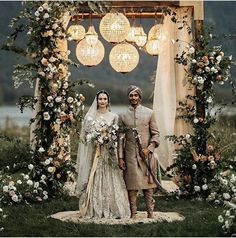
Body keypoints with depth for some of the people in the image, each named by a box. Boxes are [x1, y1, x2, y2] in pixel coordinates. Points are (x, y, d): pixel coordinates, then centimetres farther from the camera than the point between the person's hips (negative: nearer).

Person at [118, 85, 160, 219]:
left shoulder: (149, 113, 6)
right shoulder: (123, 116, 8)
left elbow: (155, 134, 5)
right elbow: (121, 138, 7)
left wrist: (149, 148, -9)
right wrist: (120, 157, 1)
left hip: (146, 154, 0)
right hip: (130, 155, 0)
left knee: (148, 183, 2)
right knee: (132, 185, 0)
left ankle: (150, 212, 7)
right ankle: (133, 214, 6)